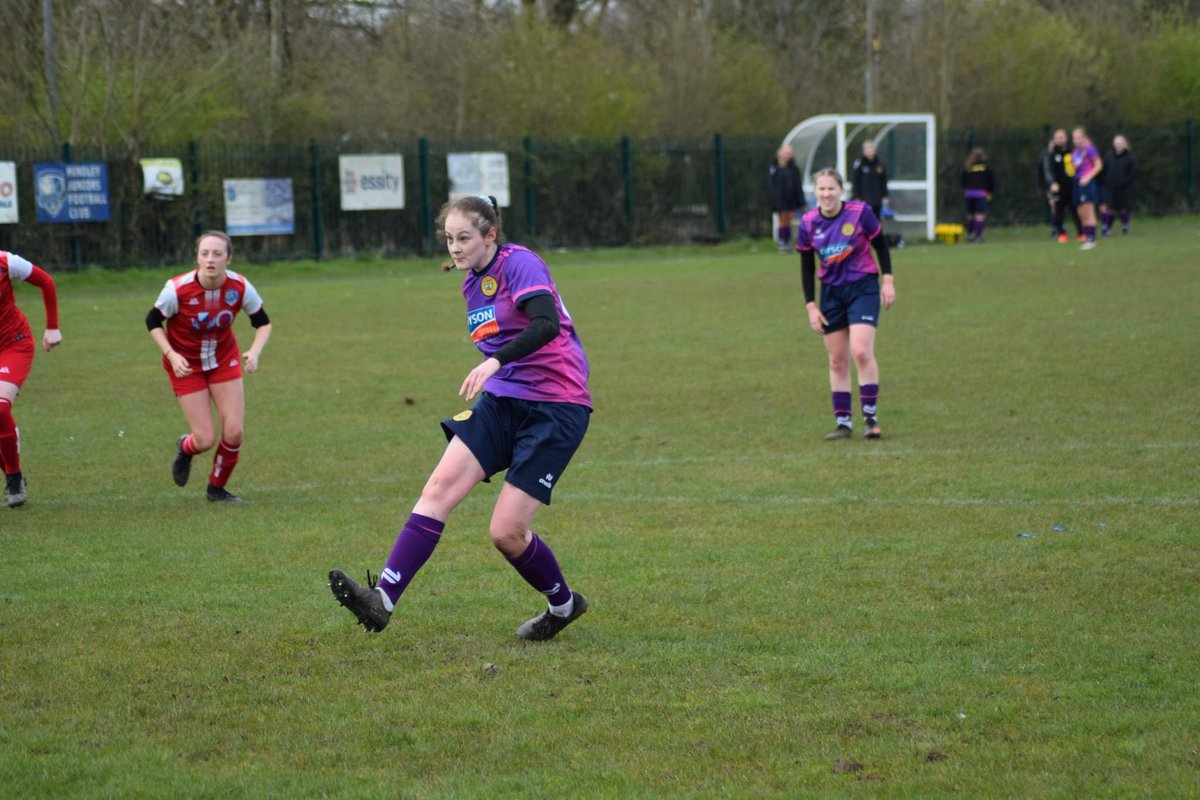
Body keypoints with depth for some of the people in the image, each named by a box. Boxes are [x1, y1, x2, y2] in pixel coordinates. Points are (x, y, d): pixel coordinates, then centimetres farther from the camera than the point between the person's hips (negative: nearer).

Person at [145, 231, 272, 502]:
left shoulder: (240, 287, -20)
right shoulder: (178, 289, -27)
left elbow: (263, 322, -4)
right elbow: (152, 321, -10)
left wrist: (255, 352, -22)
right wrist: (172, 355, -23)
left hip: (224, 360, 3)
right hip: (186, 365, -3)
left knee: (234, 431, -7)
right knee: (206, 439, -6)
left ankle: (217, 488, 21)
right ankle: (185, 448, 34)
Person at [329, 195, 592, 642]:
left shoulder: (520, 263, -13)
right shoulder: (472, 282, 14)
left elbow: (546, 324, -30)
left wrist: (495, 361, -41)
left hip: (555, 409, -8)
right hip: (501, 403, 8)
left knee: (507, 531, -10)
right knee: (440, 487, -15)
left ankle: (564, 604, 19)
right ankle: (383, 599, -24)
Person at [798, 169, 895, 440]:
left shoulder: (860, 212, -12)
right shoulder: (808, 224, -4)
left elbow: (881, 245, 1)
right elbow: (807, 267, 4)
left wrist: (888, 280, -4)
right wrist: (811, 306, 0)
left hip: (863, 288, -3)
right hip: (831, 293, 3)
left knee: (861, 352, -17)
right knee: (837, 361, 4)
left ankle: (871, 418, -9)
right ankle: (843, 422, 10)